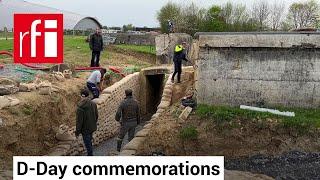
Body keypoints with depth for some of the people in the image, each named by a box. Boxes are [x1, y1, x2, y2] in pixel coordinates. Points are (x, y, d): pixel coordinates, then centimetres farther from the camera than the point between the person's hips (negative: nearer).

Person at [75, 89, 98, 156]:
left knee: (88, 144, 9)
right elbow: (96, 116, 5)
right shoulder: (93, 104, -7)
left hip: (85, 129, -6)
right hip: (92, 128, 7)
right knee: (89, 141, 27)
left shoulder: (80, 108, -27)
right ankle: (90, 154, 44)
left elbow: (79, 121, -22)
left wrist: (77, 132, -10)